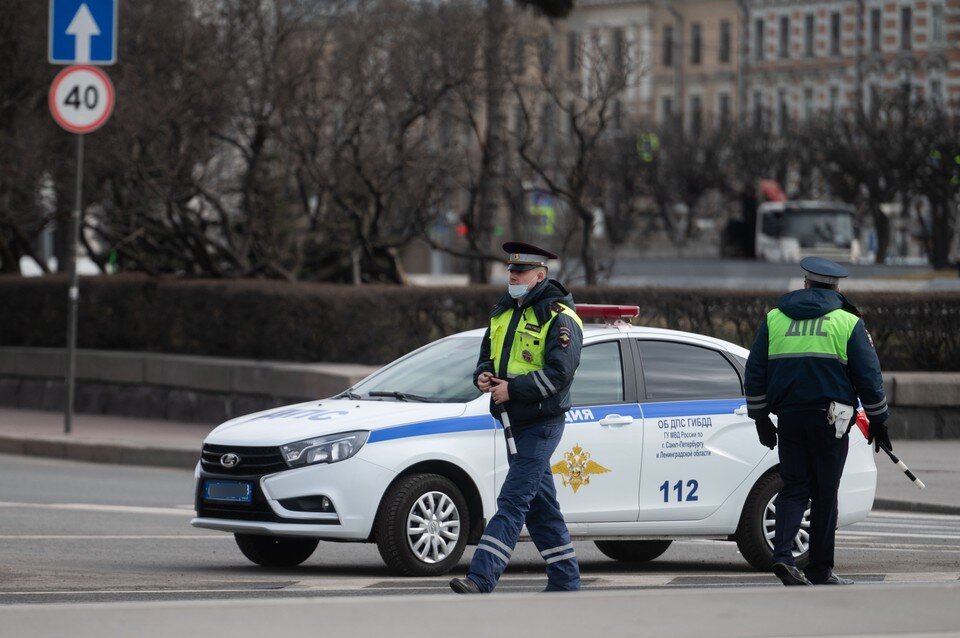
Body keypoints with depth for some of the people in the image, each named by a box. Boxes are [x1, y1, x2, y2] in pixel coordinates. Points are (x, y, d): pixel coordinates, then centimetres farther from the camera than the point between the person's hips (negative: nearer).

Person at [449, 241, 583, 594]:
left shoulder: (559, 318, -12)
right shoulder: (504, 311, 14)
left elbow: (559, 373, -21)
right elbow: (487, 354, 24)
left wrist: (513, 389, -21)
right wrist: (484, 376, 1)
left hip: (541, 424, -9)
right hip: (514, 423, 9)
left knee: (513, 501, -14)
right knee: (540, 504, 12)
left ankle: (481, 578, -23)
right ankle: (565, 581, 19)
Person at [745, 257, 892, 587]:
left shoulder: (774, 319, 10)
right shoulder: (848, 323, 1)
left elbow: (754, 373, 10)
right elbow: (868, 376, 0)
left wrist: (760, 417, 17)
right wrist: (878, 420, 9)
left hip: (788, 419, 2)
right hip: (829, 420, -2)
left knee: (794, 489, 7)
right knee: (825, 495, 5)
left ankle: (783, 554, -14)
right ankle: (820, 570, 8)